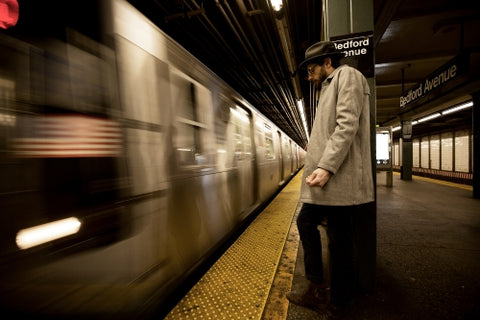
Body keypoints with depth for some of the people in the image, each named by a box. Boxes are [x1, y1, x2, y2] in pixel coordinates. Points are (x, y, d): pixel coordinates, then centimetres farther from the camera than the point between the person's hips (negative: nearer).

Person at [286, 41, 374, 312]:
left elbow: (347, 125, -17)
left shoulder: (347, 75, -1)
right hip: (327, 180, 10)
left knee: (340, 240, 1)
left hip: (340, 180, -9)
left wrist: (326, 167, -25)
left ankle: (338, 302, 19)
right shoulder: (330, 86, 26)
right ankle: (318, 290, 25)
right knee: (306, 222, 12)